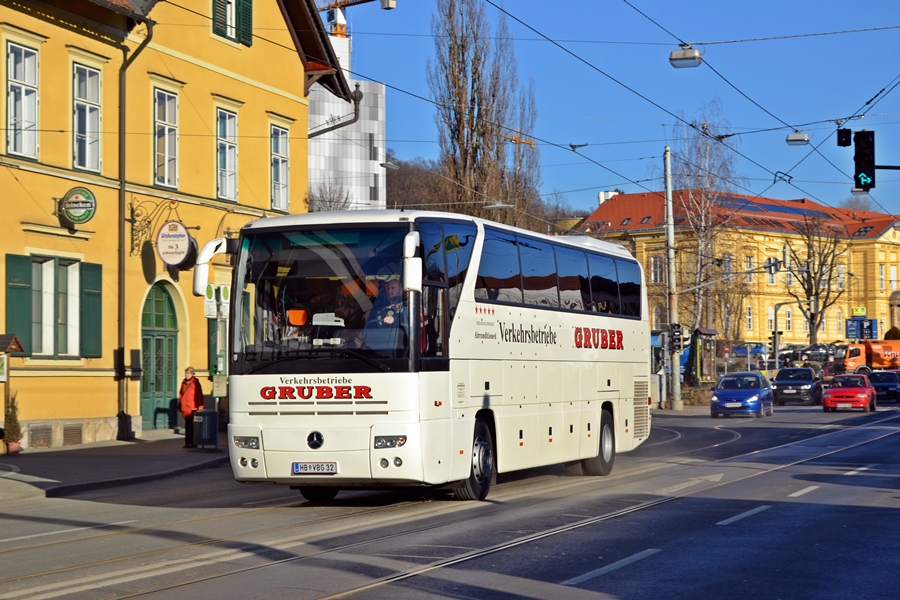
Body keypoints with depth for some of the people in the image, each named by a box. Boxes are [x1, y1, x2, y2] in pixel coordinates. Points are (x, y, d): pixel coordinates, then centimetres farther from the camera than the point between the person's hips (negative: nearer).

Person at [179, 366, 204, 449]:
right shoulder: (184, 382, 13)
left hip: (193, 408, -6)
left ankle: (193, 443, -2)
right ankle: (188, 442, 14)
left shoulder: (195, 382, -4)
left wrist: (200, 406, -9)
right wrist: (180, 403, 18)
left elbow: (199, 395, -5)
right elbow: (181, 394, 22)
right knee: (187, 426, 10)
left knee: (192, 426, -6)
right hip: (185, 409, 6)